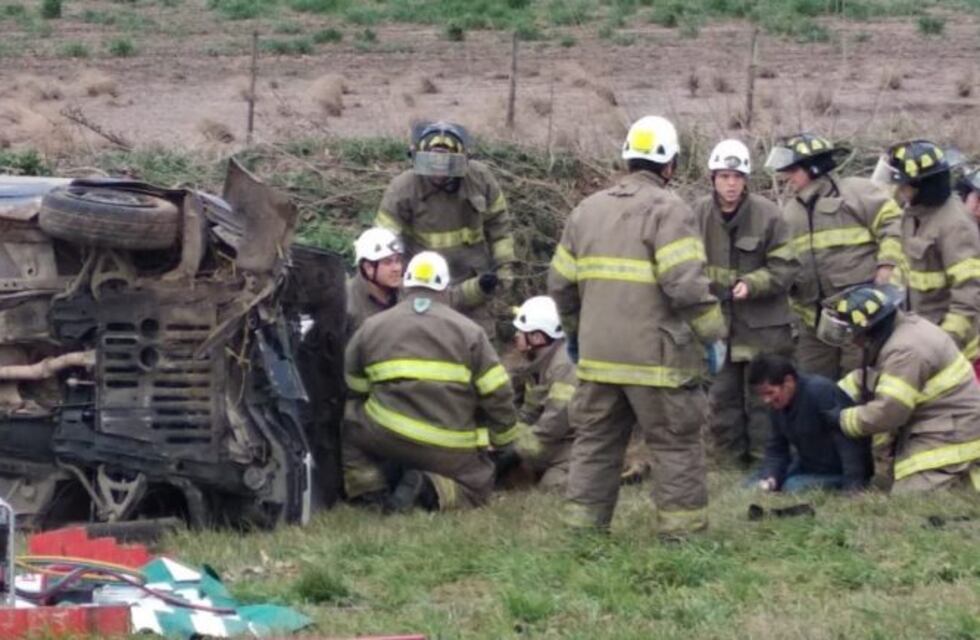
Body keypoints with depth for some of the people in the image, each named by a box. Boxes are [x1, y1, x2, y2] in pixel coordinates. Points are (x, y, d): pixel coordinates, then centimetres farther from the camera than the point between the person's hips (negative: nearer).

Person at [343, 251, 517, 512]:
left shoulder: (371, 327, 11)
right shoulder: (469, 331, 7)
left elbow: (350, 391, 19)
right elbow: (497, 395, 6)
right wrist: (503, 441, 22)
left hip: (385, 438, 0)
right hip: (450, 451, 0)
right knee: (478, 483, 20)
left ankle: (370, 487, -4)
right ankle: (431, 490, -12)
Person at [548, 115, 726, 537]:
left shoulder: (588, 209, 12)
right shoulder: (668, 210, -10)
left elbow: (560, 281, 17)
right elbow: (686, 283, -19)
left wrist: (572, 331, 31)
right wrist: (713, 335, -9)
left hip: (598, 355, 6)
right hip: (656, 358, -6)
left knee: (595, 440, 14)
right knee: (676, 444, 3)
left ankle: (583, 525, 15)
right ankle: (682, 528, 3)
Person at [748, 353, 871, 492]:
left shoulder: (821, 391, -28)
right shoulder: (777, 405, -2)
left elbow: (849, 441, -31)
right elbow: (776, 449, 5)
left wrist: (853, 485, -35)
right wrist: (770, 476, -15)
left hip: (838, 471, -8)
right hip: (808, 467, 8)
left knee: (792, 487, -30)